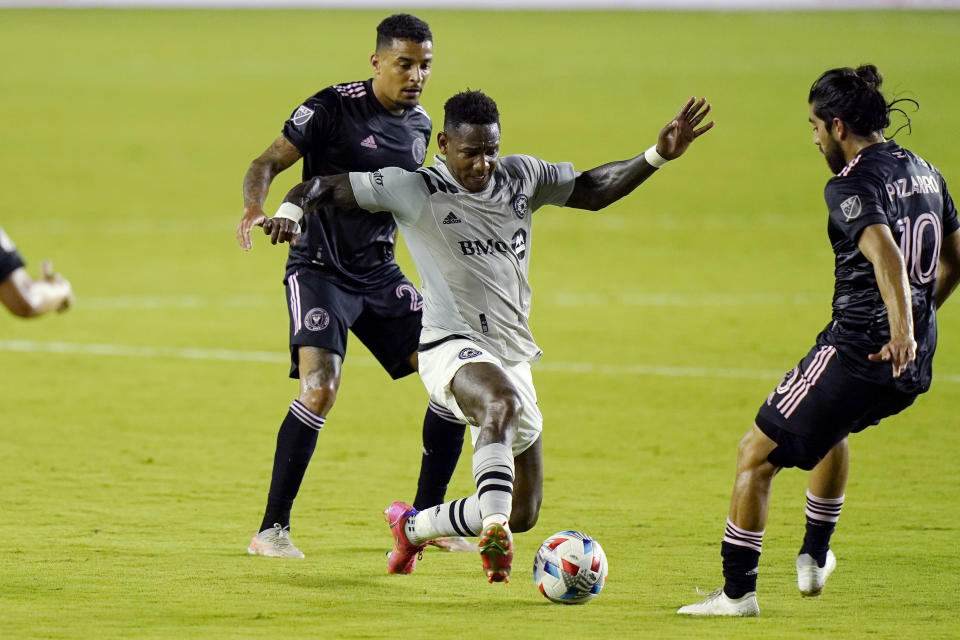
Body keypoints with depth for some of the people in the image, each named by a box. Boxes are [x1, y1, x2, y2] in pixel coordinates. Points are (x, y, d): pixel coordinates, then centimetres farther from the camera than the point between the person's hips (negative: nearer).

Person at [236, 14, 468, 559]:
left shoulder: (420, 125, 8)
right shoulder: (334, 108, -12)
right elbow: (268, 164, -15)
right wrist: (255, 208, -34)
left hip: (380, 274, 7)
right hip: (319, 268, -7)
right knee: (321, 388, -25)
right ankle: (272, 530, -15)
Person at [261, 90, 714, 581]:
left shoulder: (521, 178, 9)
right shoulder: (415, 189, -5)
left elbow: (592, 189, 22)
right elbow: (325, 189, -4)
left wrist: (658, 155, 12)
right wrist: (290, 210, -25)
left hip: (513, 354, 6)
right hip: (452, 349, -6)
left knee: (522, 514, 8)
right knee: (502, 401, -43)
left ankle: (411, 526, 32)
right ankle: (493, 528, -54)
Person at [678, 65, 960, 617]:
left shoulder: (853, 187, -15)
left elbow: (886, 256, -32)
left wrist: (902, 332, -41)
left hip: (857, 354, -9)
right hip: (915, 369, 9)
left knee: (756, 456, 3)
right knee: (834, 424, 39)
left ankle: (738, 591, 4)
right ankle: (815, 557, 44)